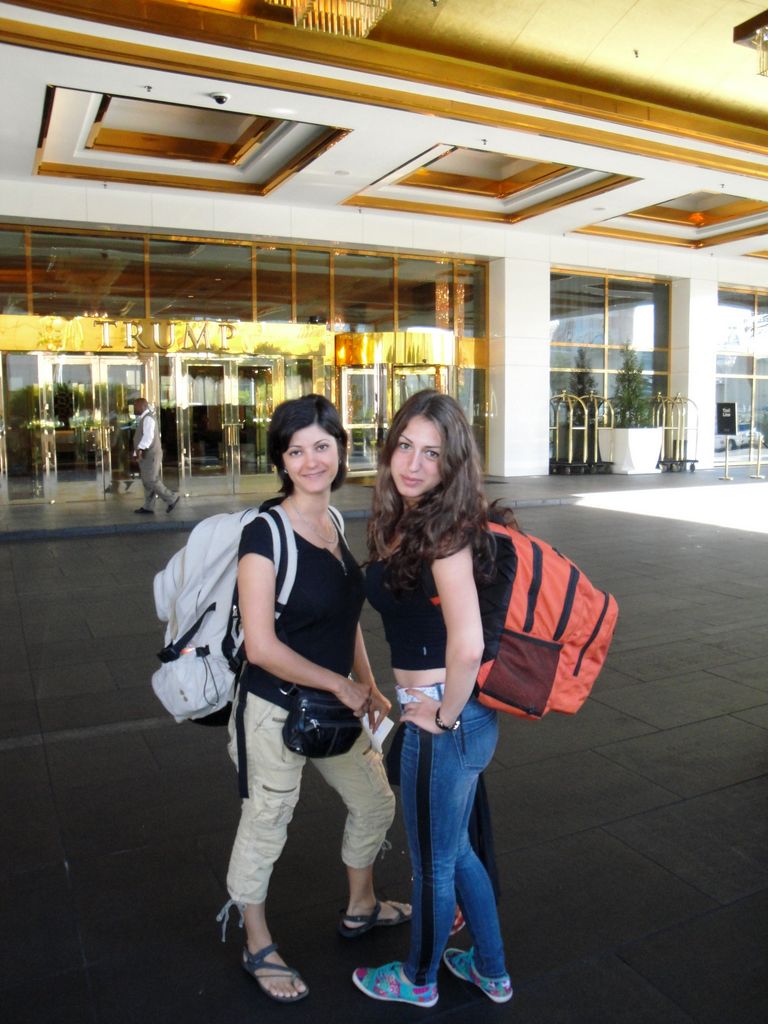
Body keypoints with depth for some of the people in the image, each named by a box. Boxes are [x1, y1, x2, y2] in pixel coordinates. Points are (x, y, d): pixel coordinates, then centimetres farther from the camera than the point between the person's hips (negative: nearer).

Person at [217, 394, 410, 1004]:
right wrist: (341, 684, -17)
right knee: (265, 829, 13)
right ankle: (258, 948, 40)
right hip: (276, 713, -8)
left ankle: (361, 909, 49)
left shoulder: (335, 524, 2)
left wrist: (368, 687, 5)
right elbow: (261, 646, -24)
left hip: (334, 709, 8)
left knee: (376, 803, 22)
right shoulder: (265, 535, -21)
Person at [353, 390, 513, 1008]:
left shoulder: (445, 530, -23)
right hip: (444, 712, 9)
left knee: (433, 863, 16)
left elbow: (467, 644, -32)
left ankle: (419, 980, 43)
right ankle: (492, 972, 48)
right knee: (454, 849, 27)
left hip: (447, 721, -9)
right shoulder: (403, 521, 4)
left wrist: (444, 714, -17)